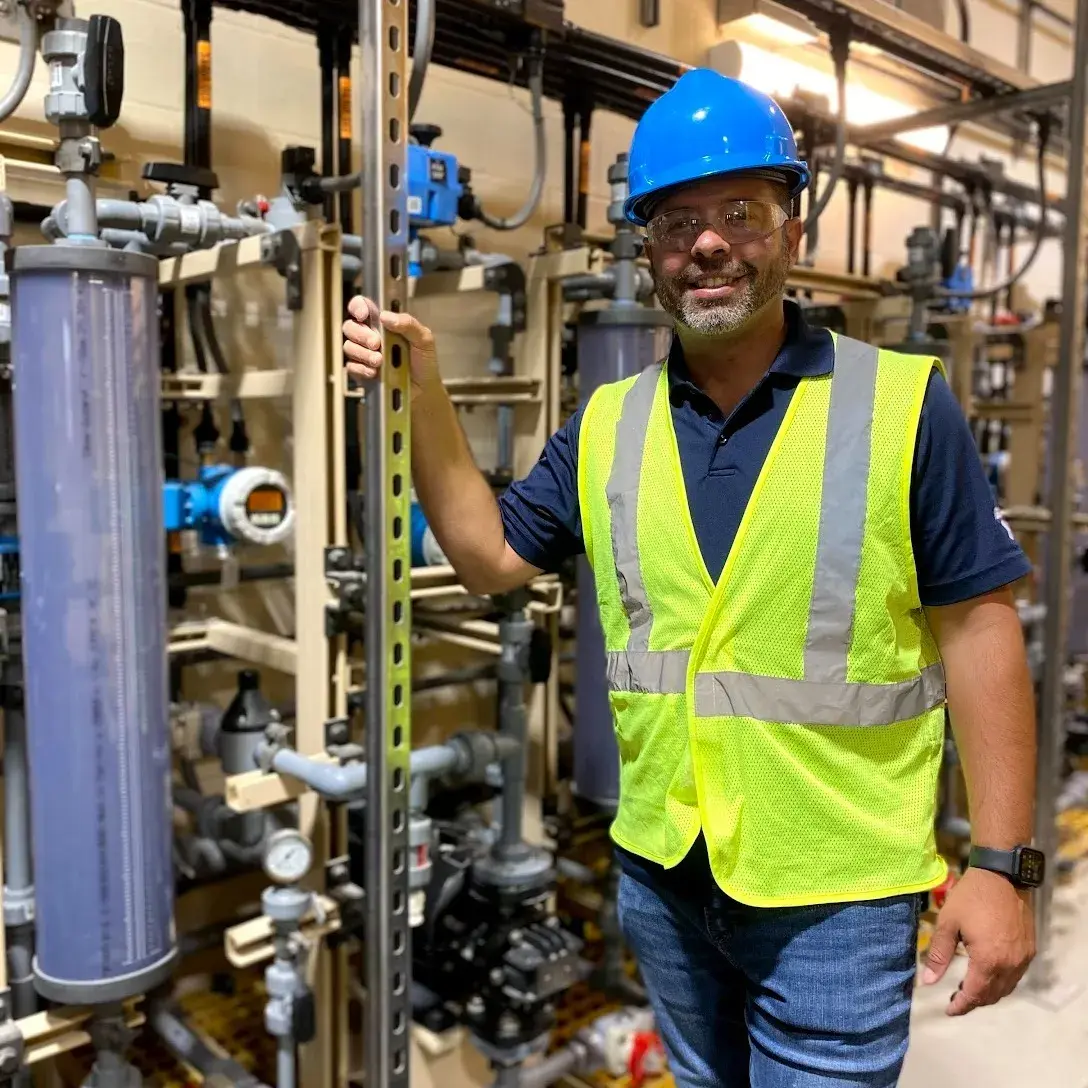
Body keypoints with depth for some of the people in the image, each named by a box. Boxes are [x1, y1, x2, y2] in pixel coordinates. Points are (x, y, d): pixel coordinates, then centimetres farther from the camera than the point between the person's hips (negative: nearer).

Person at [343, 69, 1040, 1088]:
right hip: (661, 872, 5)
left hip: (838, 893, -4)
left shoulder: (904, 403, -11)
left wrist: (1000, 862, -10)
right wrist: (423, 400, -5)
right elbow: (490, 556, 6)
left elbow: (976, 630, -9)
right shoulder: (606, 423, 1)